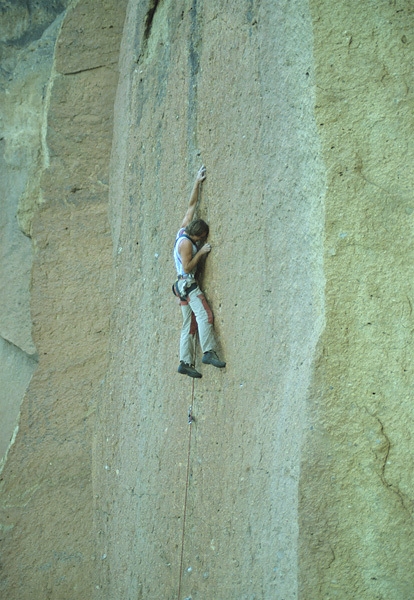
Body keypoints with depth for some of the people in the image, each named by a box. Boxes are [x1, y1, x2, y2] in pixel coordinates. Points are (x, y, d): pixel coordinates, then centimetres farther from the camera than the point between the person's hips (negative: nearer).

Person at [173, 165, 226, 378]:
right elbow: (187, 267, -17)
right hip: (188, 283, -9)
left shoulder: (183, 230, 11)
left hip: (184, 285, 9)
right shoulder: (186, 243, -14)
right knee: (204, 314, -20)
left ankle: (186, 362, 0)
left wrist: (197, 183, 18)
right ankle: (208, 351, -29)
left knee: (189, 325, 4)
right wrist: (201, 251, -13)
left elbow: (191, 205, 18)